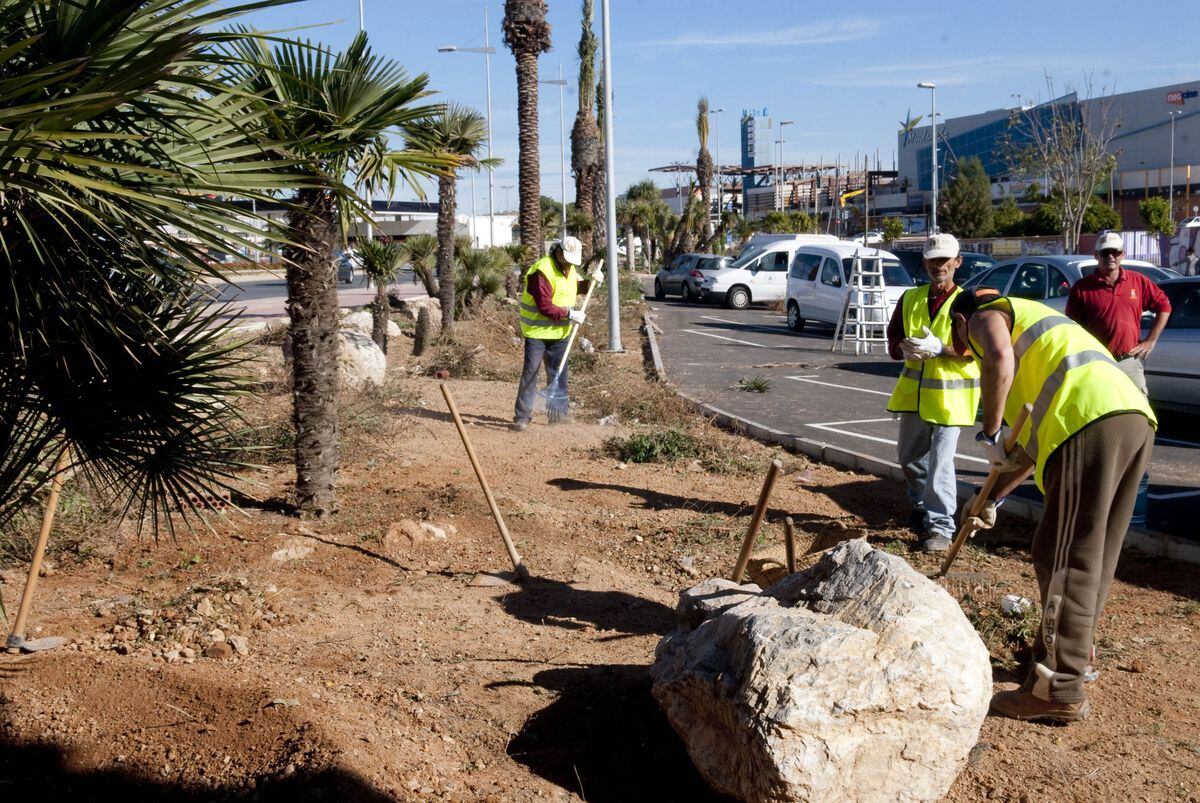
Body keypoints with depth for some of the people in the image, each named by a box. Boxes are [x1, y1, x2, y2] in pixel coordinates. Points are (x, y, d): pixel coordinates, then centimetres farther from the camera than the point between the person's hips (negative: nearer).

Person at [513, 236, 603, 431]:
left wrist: (590, 280, 7)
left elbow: (575, 288, 25)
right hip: (537, 331, -7)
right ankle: (522, 416, 0)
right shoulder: (543, 271, -21)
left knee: (558, 375, 11)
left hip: (560, 332, 7)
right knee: (530, 372, -5)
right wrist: (570, 314, -25)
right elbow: (544, 307, -25)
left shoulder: (570, 269, 7)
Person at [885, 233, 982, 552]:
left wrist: (940, 349, -32)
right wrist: (906, 349, -16)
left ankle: (940, 527, -3)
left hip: (952, 392, -5)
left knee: (940, 460, -10)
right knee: (909, 455, 17)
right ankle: (921, 505, 40)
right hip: (914, 390, 6)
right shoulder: (910, 298, 6)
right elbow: (893, 339, 7)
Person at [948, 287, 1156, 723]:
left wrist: (989, 432, -5)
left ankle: (1059, 691, -5)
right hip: (1135, 416, 9)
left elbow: (1000, 357, -15)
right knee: (1095, 557, 18)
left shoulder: (986, 315, 13)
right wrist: (993, 497, 41)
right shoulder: (1031, 324, 38)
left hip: (1090, 420, -9)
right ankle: (1071, 656, 29)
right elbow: (1037, 438, 39)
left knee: (1065, 559, -7)